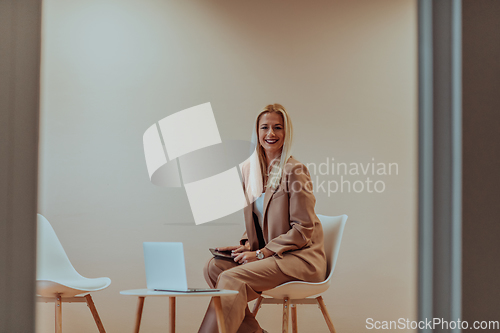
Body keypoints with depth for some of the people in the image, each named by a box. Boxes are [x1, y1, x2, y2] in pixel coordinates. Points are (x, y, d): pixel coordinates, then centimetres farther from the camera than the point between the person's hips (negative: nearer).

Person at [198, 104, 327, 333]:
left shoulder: (294, 171, -11)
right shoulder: (249, 170, 10)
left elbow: (303, 230, -13)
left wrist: (261, 253, -15)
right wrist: (247, 245, -2)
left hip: (299, 257, -7)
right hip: (266, 254, 7)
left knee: (232, 278, -26)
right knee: (213, 266, -16)